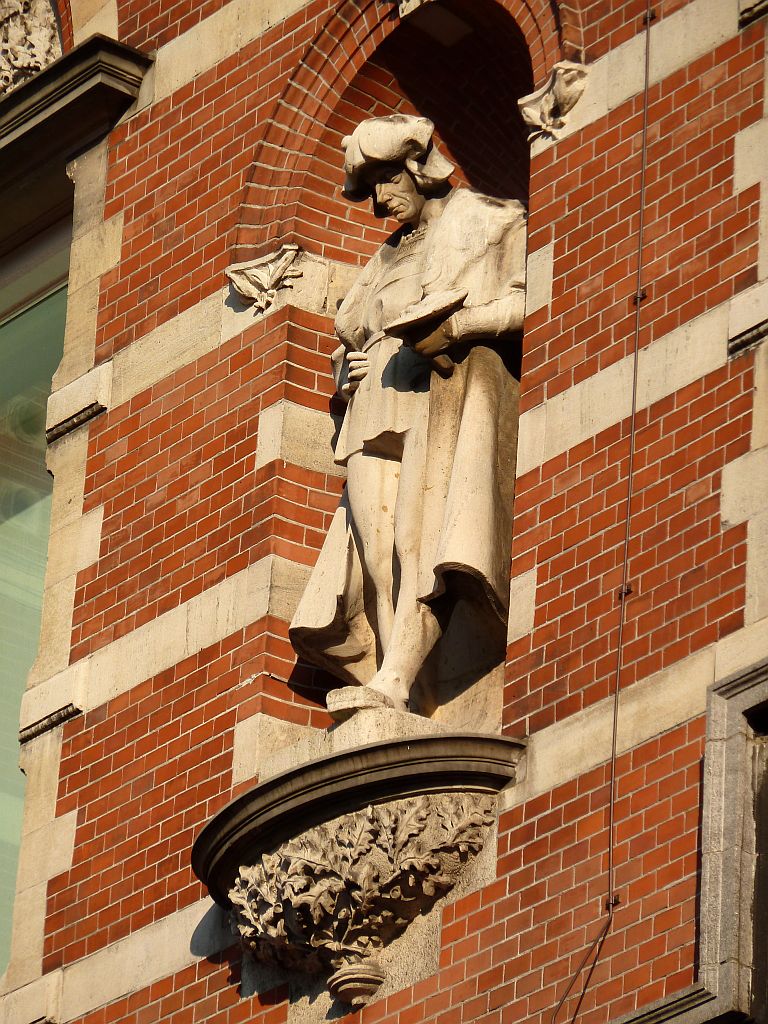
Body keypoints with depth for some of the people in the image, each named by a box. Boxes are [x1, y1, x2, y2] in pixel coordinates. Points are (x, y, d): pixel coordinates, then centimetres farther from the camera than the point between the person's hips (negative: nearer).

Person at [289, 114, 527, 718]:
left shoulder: (491, 222, 16)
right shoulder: (385, 262, 34)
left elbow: (527, 300, 1)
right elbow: (348, 341, 37)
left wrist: (457, 325, -14)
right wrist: (349, 370, 13)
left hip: (454, 388, -6)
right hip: (378, 413, 6)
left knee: (424, 538, -26)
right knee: (380, 560, -15)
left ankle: (392, 686, -42)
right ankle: (408, 712, -27)